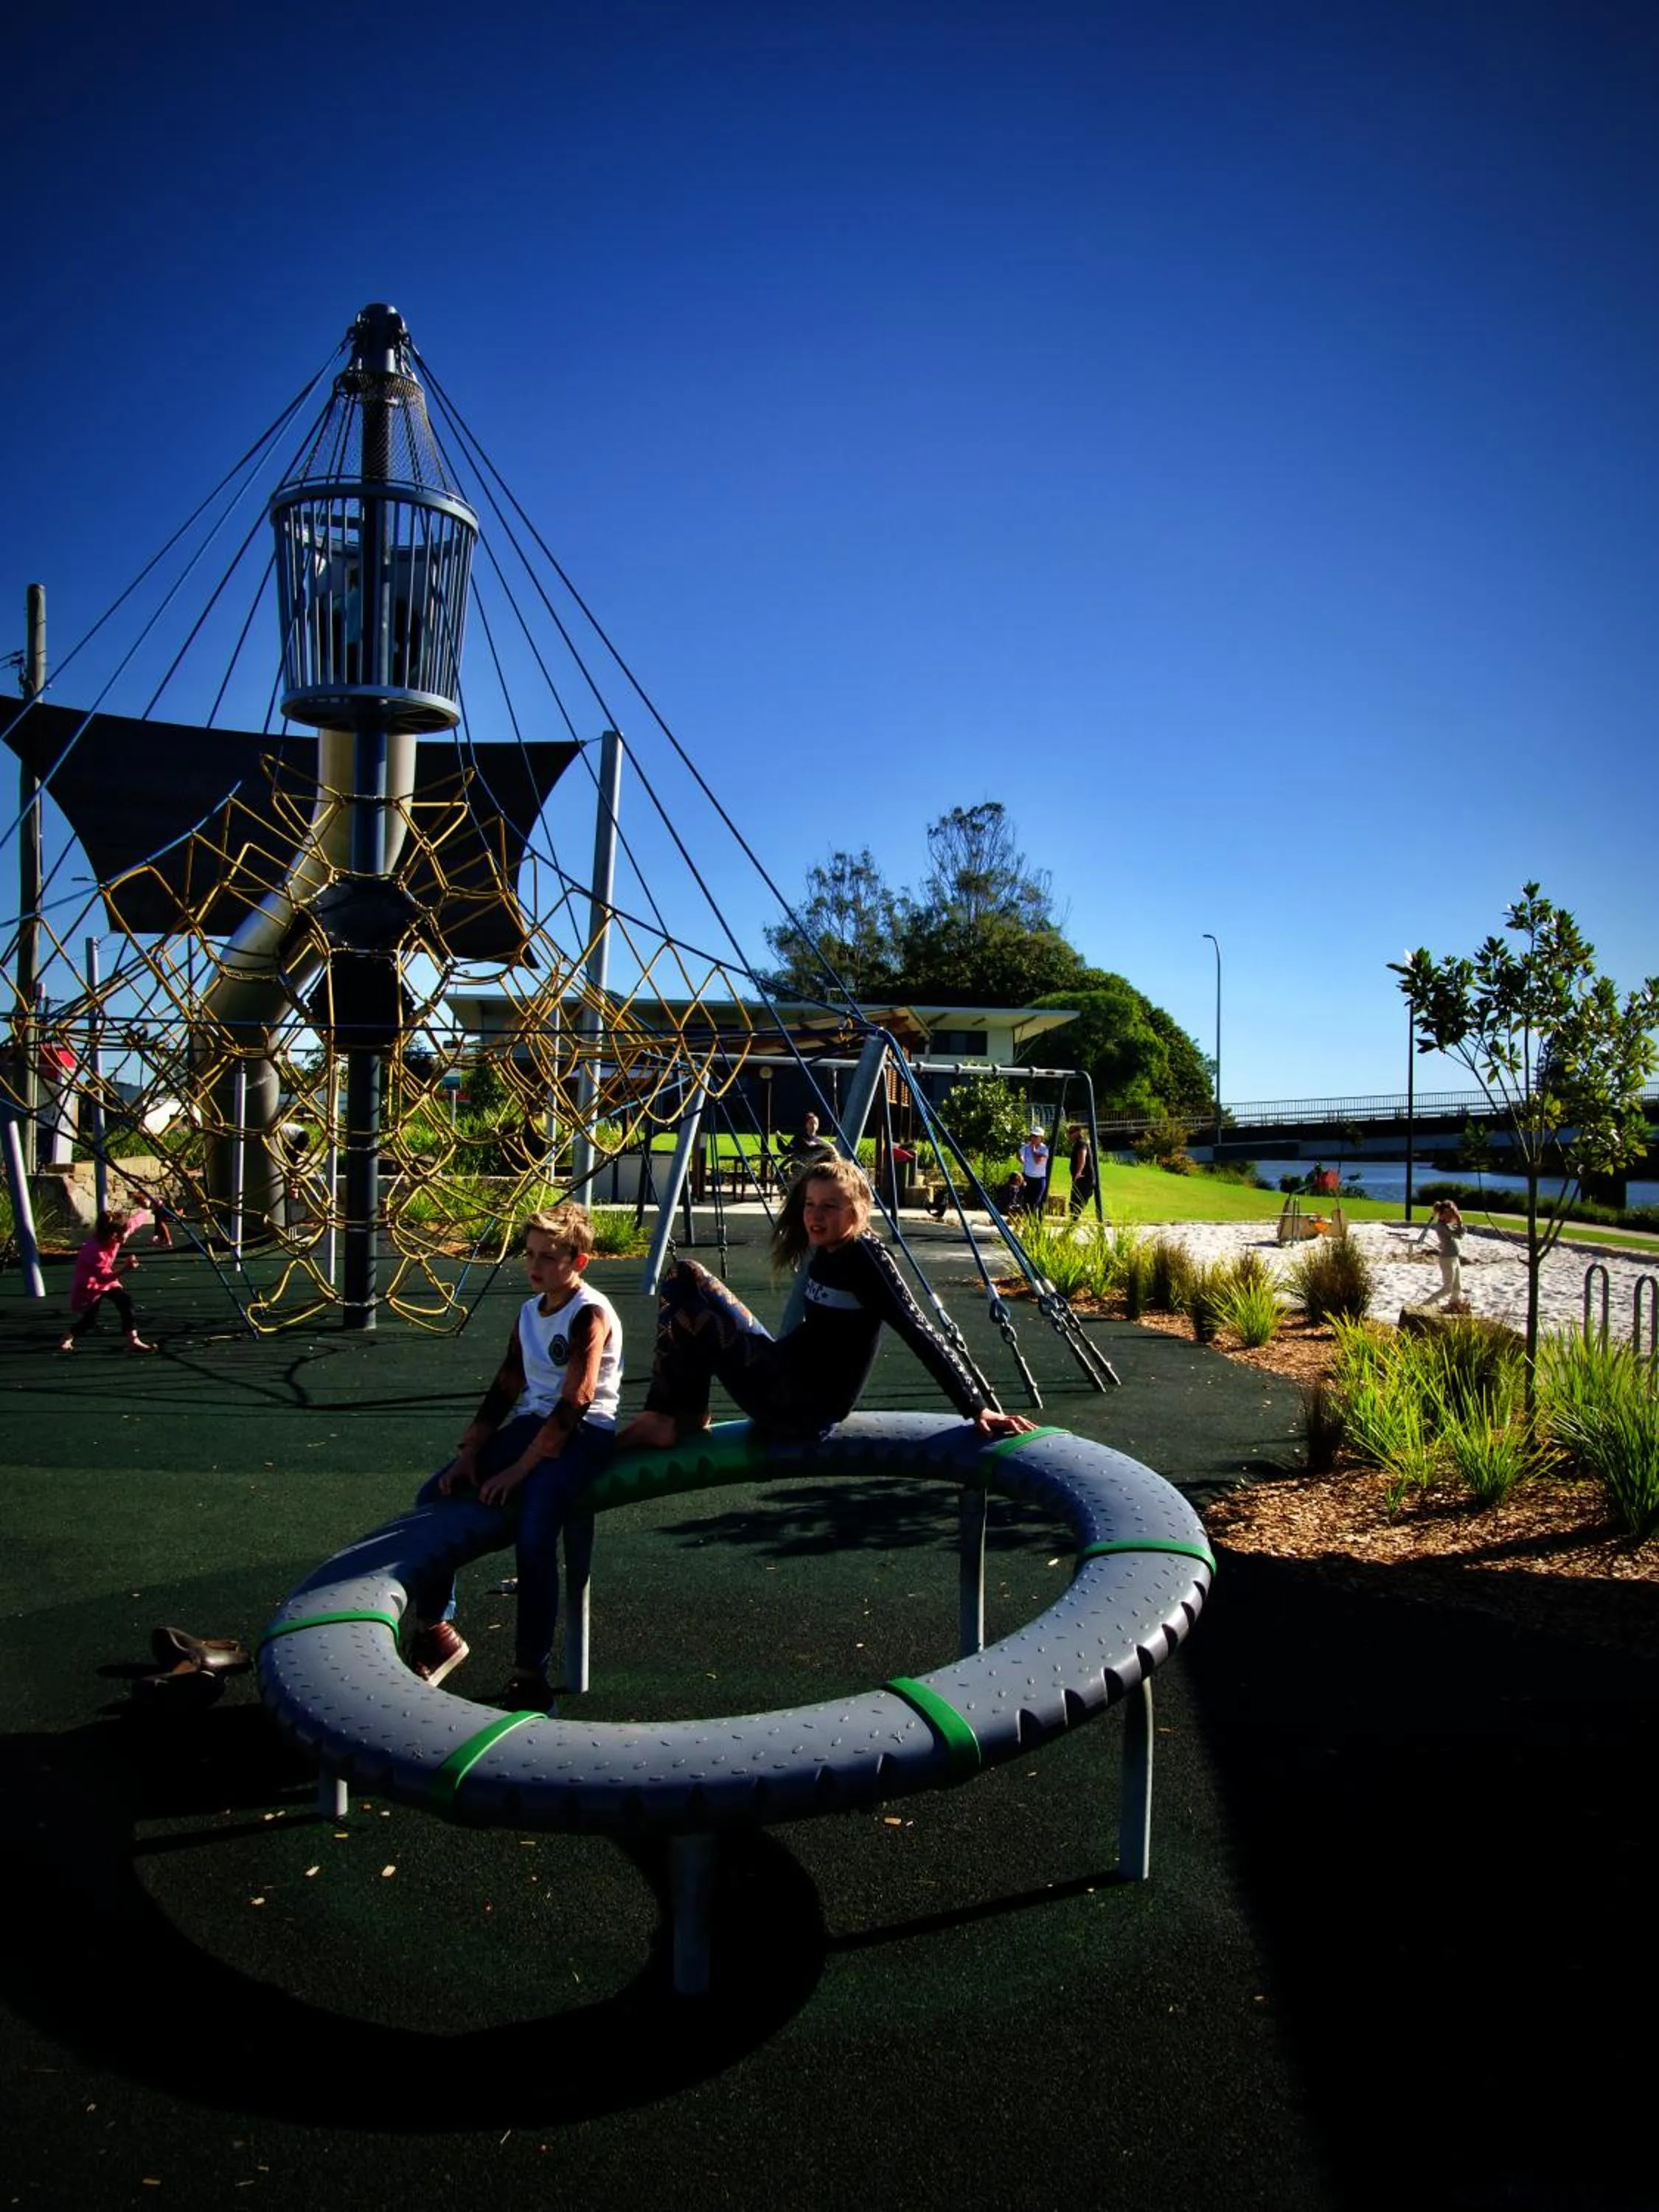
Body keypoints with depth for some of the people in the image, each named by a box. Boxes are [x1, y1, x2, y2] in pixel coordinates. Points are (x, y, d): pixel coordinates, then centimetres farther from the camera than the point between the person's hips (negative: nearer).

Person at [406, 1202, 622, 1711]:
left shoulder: (591, 1313, -13)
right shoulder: (528, 1312, 12)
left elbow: (575, 1403, -19)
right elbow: (504, 1389, 13)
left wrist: (518, 1469, -19)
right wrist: (468, 1455, 1)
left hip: (584, 1433, -8)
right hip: (531, 1423, 8)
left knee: (534, 1530, -29)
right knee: (434, 1498, -2)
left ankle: (530, 1674, -17)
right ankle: (436, 1629, 12)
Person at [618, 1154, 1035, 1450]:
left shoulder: (866, 1254, -15)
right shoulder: (824, 1250, 8)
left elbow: (920, 1333, -20)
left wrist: (977, 1408, -23)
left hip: (806, 1405, -9)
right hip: (787, 1388, 9)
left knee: (687, 1286, -19)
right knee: (683, 1277, 6)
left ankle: (676, 1418, -3)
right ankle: (683, 1414, 2)